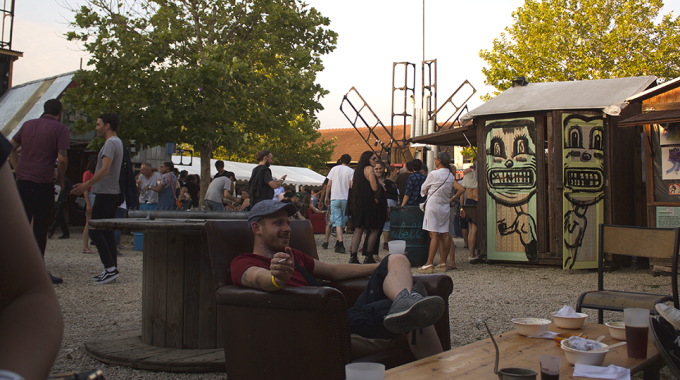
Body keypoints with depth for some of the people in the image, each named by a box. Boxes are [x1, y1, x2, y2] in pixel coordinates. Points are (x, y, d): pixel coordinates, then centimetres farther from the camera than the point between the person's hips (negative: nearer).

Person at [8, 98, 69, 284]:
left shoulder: (28, 124, 15)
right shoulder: (60, 128, -4)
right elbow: (62, 159, -14)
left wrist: (18, 170, 14)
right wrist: (60, 180, -1)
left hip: (22, 183, 5)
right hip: (43, 185, -5)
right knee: (40, 229, 1)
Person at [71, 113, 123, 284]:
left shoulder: (111, 143, -13)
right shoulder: (118, 142, 19)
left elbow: (105, 169, -24)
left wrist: (87, 185, -23)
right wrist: (88, 184, 23)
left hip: (105, 193, -10)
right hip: (113, 192, 10)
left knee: (95, 231, -8)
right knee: (107, 231, 11)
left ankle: (110, 268, -10)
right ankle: (112, 269, 12)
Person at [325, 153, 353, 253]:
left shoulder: (334, 169, 6)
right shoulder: (351, 171, 2)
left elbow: (329, 184, 4)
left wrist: (326, 197, 12)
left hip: (335, 198, 0)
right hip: (346, 198, 0)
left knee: (337, 222, -5)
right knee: (342, 221, 13)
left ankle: (341, 244, -17)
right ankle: (338, 241, 19)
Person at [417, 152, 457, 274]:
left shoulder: (434, 174, -11)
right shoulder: (451, 176, 9)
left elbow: (423, 188, 2)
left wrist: (425, 192, 23)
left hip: (433, 205, -7)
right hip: (445, 206, 7)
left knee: (434, 234, -10)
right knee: (444, 234, 6)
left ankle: (429, 264, -10)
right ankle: (443, 263, 9)